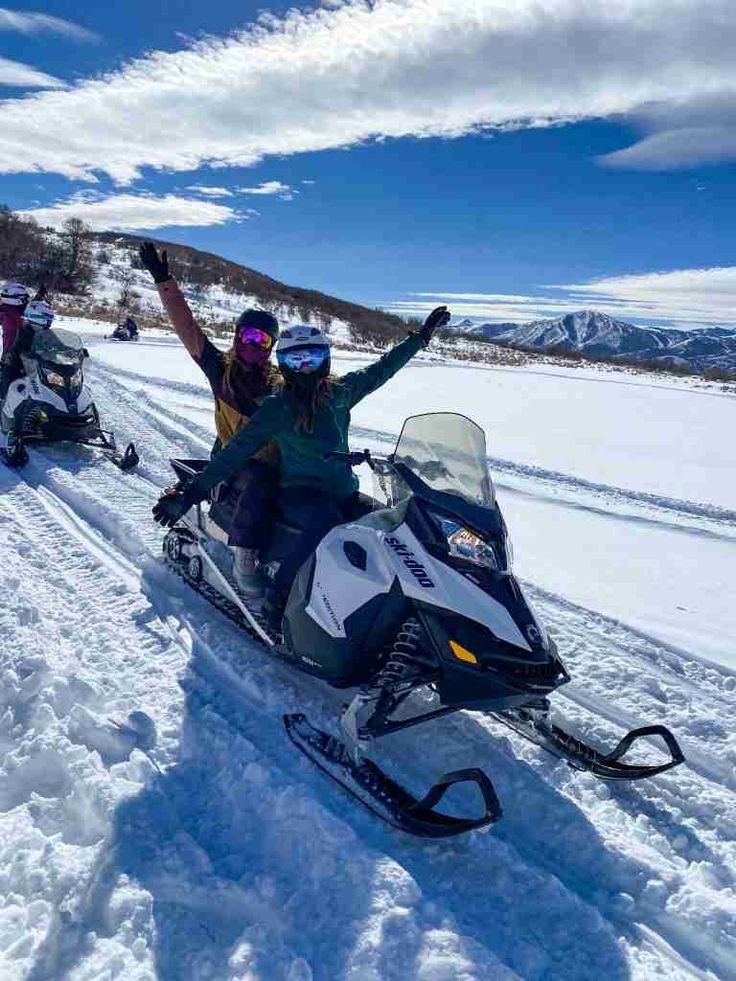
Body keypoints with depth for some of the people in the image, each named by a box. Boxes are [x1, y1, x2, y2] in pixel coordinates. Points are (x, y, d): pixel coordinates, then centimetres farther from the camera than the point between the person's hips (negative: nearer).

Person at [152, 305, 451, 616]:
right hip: (299, 492, -5)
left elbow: (380, 369, 19)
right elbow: (237, 450, -8)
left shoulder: (339, 392, 6)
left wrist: (423, 334, 24)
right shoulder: (278, 407, -5)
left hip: (343, 491, 5)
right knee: (328, 526, -36)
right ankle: (279, 597, -22)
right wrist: (190, 494, -14)